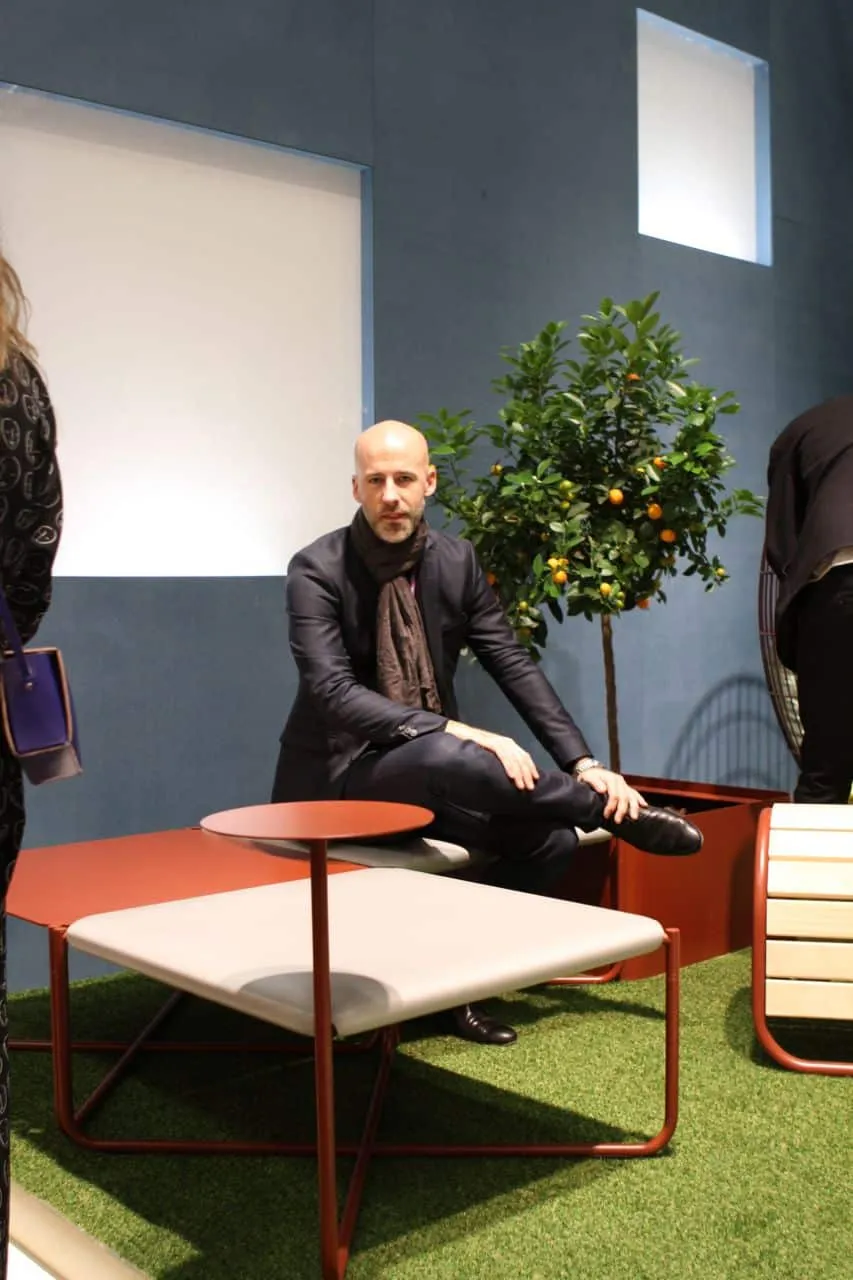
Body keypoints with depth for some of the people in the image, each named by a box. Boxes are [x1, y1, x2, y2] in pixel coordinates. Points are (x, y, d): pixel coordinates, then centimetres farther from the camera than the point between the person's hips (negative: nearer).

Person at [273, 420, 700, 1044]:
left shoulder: (456, 560, 1)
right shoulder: (317, 570, -14)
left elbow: (515, 665, 0)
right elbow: (333, 693, -24)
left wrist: (583, 763, -12)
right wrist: (456, 730, -34)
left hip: (432, 768, 5)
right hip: (342, 773, -5)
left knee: (550, 838, -18)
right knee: (448, 757, -36)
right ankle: (612, 811, -12)